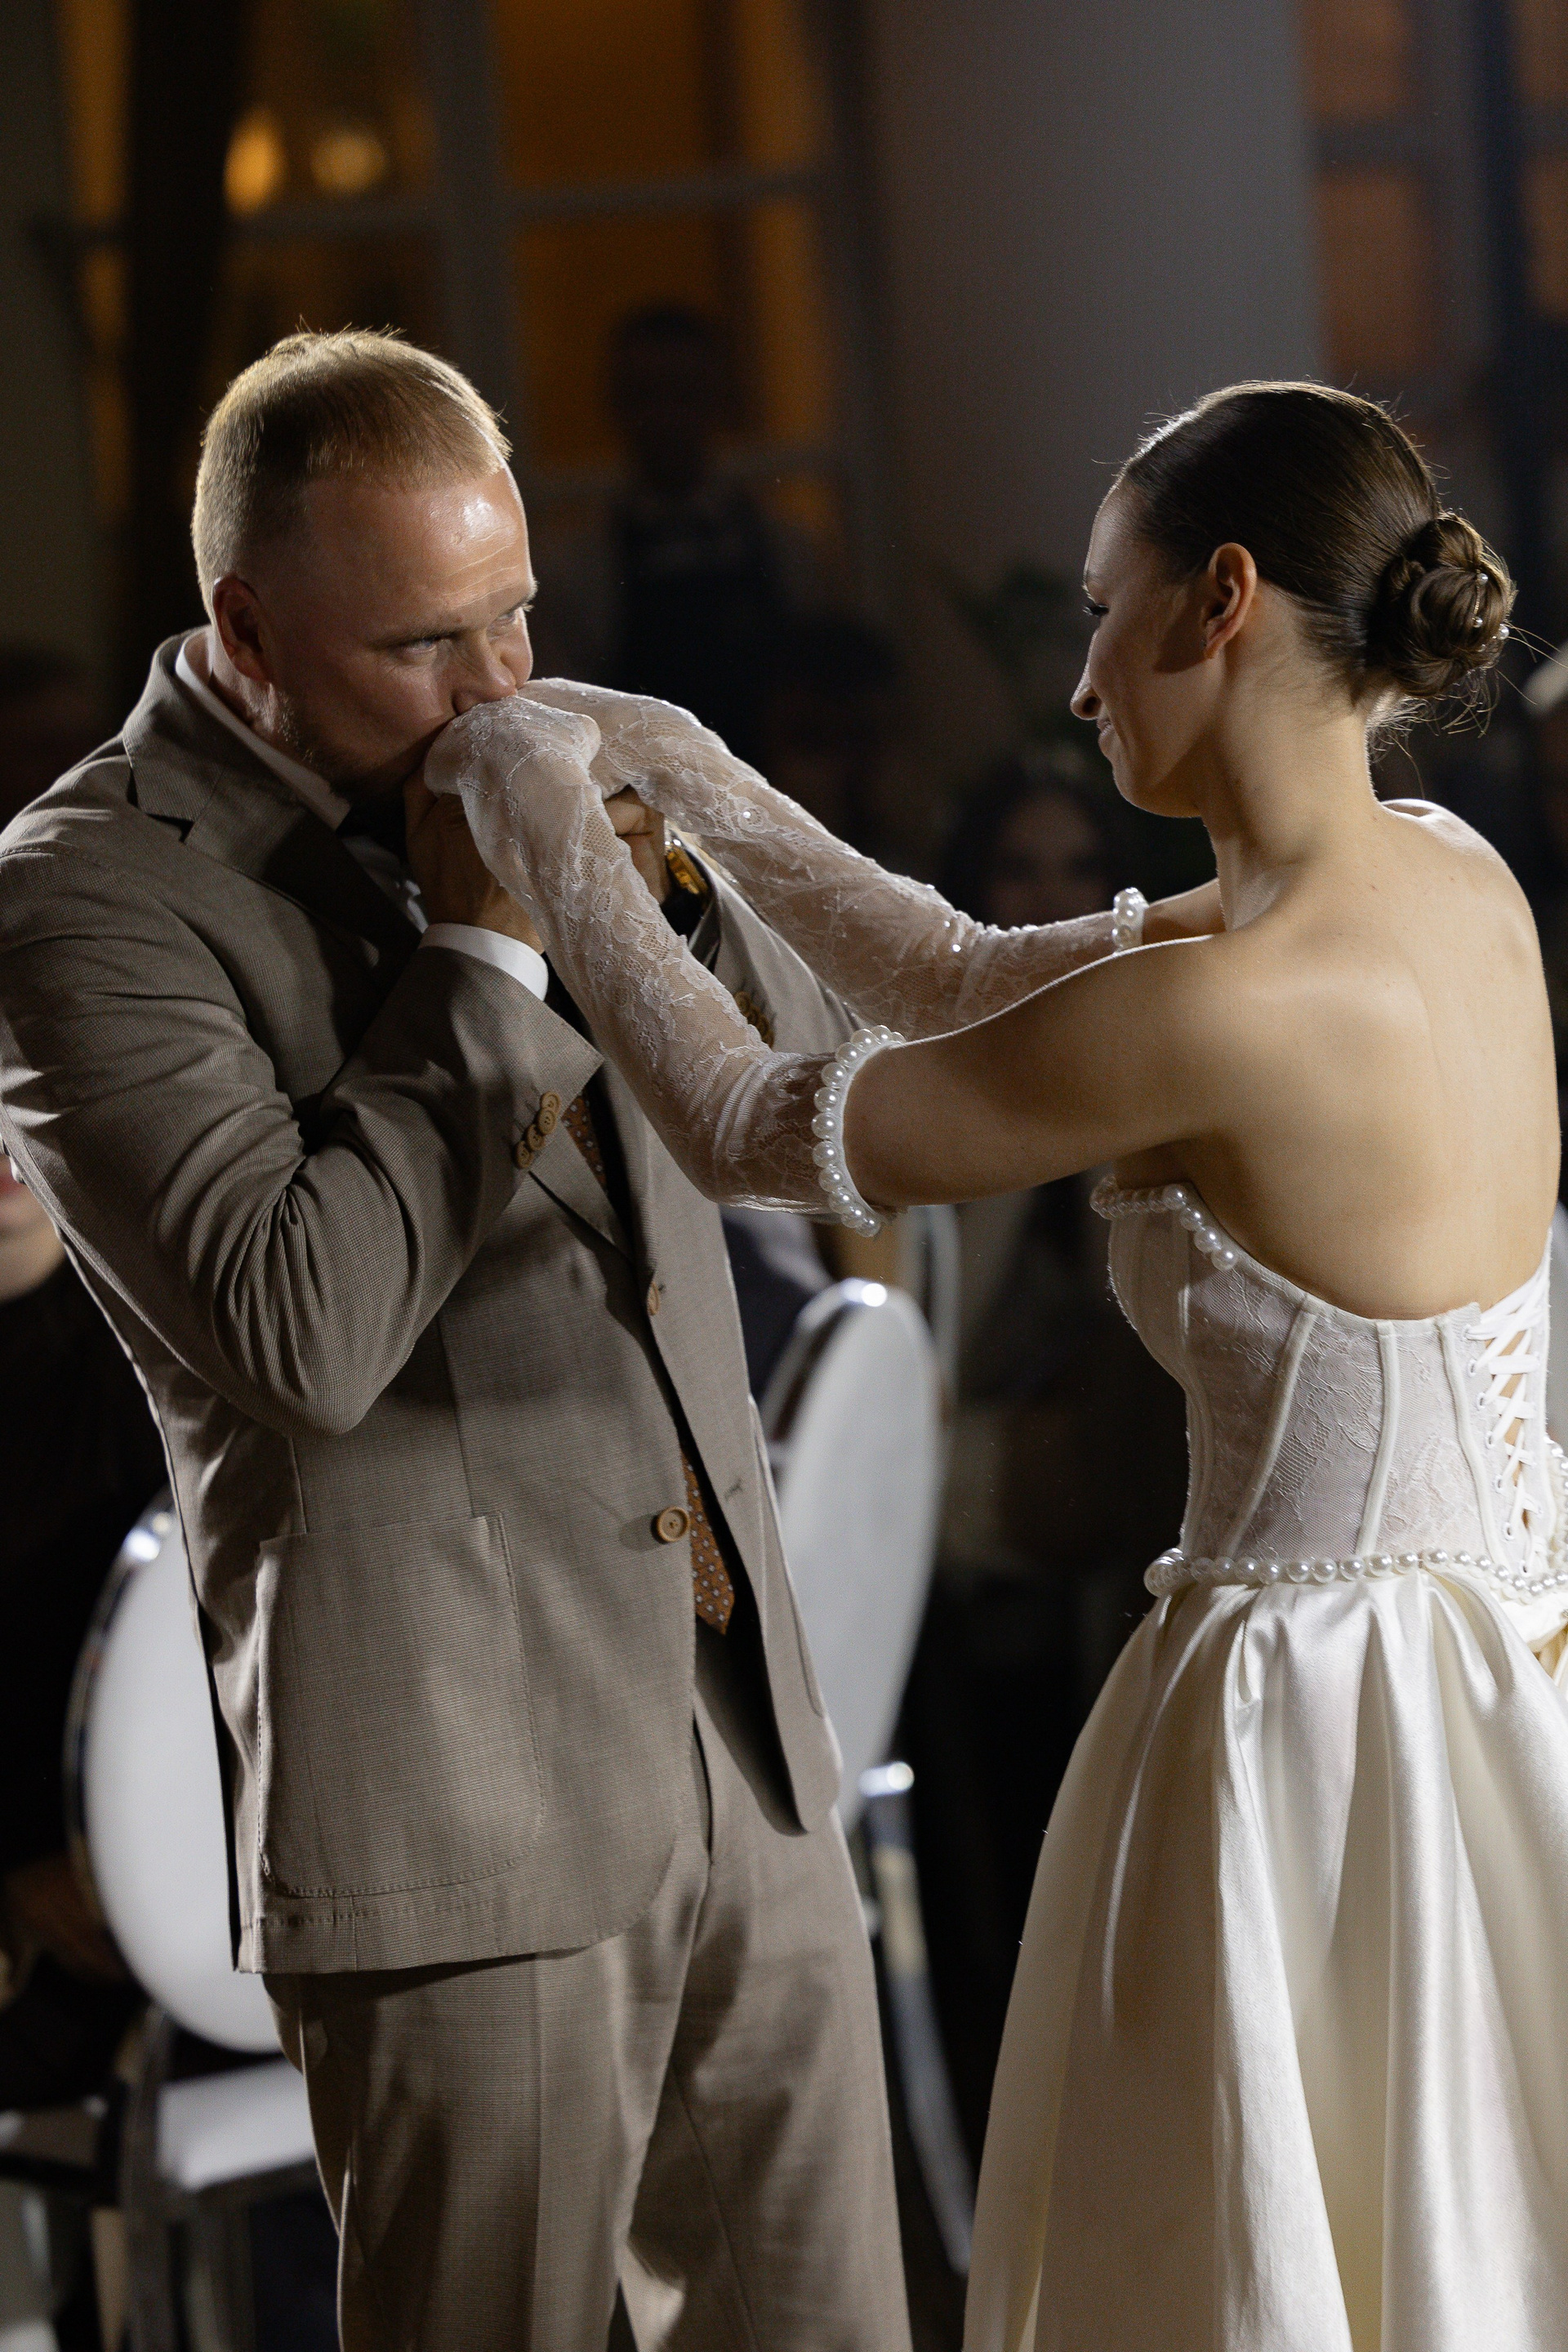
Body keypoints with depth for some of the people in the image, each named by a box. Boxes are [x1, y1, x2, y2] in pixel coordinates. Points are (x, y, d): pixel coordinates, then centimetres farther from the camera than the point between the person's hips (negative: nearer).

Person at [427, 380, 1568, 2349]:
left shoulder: (1228, 1010, -23)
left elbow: (753, 1133, -11)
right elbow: (965, 985, 14)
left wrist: (558, 839, 2)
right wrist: (680, 773, 14)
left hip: (1303, 1729, -8)